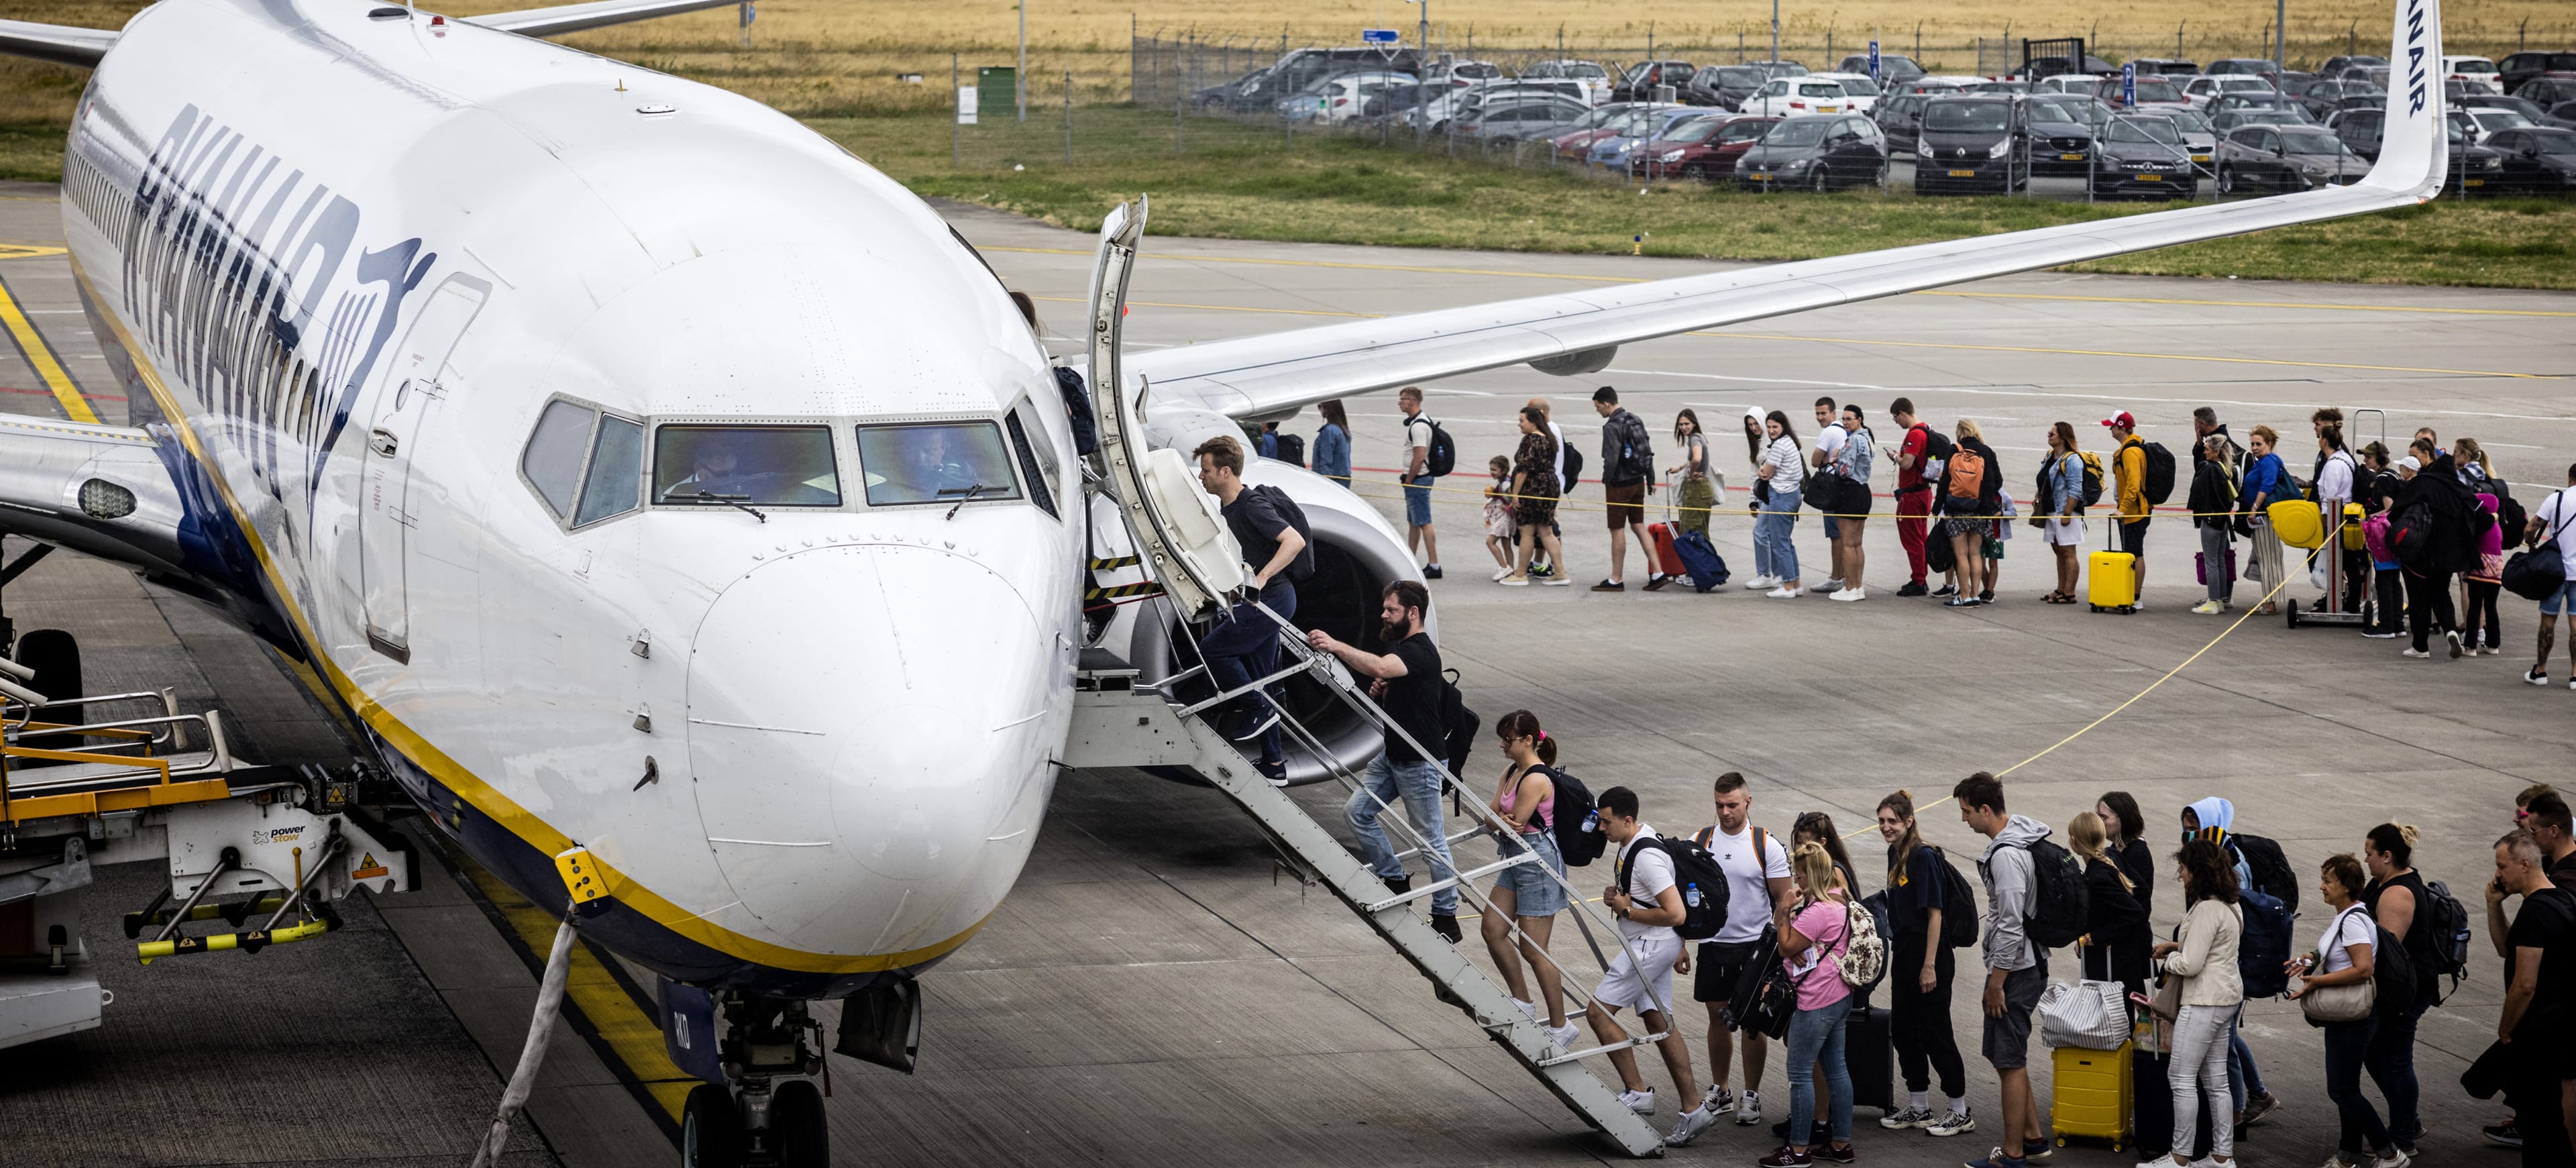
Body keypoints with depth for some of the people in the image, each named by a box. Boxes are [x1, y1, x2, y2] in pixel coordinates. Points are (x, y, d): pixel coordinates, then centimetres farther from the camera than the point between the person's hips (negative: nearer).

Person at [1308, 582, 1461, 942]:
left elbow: (1379, 667, -39)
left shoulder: (1421, 652, -20)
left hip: (1420, 762, -10)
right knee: (1358, 811, 5)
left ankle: (1446, 918, 5)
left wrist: (1336, 646, -42)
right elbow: (1385, 678, 25)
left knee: (1431, 838, -3)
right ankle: (1395, 879, 16)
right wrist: (1380, 691, 1)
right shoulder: (1399, 645, 12)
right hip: (1391, 755, 10)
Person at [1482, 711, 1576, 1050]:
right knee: (1492, 930, 11)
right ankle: (1523, 1003, 24)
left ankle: (1560, 1028, 7)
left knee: (1533, 950, -3)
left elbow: (1514, 828, -19)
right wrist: (1501, 819, -16)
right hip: (1517, 859, 10)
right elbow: (1492, 813, 5)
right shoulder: (1512, 772, 8)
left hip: (1538, 860, -10)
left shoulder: (1536, 780, -22)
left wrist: (1497, 819, 0)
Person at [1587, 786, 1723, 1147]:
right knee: (1658, 1021, 11)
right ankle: (1694, 1108, 12)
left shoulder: (1648, 857, -24)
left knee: (1599, 1012, -9)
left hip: (1653, 945, -10)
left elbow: (1675, 914, -28)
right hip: (1643, 945, 10)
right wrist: (1614, 897, 11)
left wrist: (1627, 910, -19)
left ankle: (1637, 1092, -6)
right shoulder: (1627, 845, 9)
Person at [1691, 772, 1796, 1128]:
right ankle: (1718, 1092, 21)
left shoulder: (1767, 846, -6)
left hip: (1754, 945, -3)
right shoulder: (1701, 841, 3)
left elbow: (1784, 899, -2)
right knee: (1718, 1018, 10)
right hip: (1713, 944, 3)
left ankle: (1751, 1095, 10)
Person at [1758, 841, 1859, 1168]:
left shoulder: (1818, 911, -22)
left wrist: (1784, 912, -10)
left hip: (1816, 1003, -11)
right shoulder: (1841, 900, 9)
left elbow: (1787, 948, -15)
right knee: (1836, 1068, 15)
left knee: (1800, 1073, -3)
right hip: (1839, 997, 11)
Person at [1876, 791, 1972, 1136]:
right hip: (1903, 953, 9)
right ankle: (1919, 1109, 23)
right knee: (1903, 1030, 12)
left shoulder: (1924, 857, -17)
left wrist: (1930, 966, -20)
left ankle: (1960, 1113, 8)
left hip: (1929, 955, -9)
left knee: (1934, 1033, -2)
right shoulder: (1895, 853, 9)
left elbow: (1934, 913, -19)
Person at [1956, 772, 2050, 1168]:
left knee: (2009, 1061, -3)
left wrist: (1996, 982, -18)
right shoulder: (2022, 838, 11)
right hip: (2032, 963, 10)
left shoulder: (2005, 855, -22)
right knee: (2006, 1056, 19)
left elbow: (2010, 925, -24)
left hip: (2015, 969, -10)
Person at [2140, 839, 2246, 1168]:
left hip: (2204, 1002, -10)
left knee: (2181, 1077, -4)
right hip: (2227, 996, 10)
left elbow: (2191, 964, -20)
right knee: (2216, 1079, 12)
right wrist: (2177, 946, 13)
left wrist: (2167, 960, -1)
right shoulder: (2230, 906, 13)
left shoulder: (2207, 910, -20)